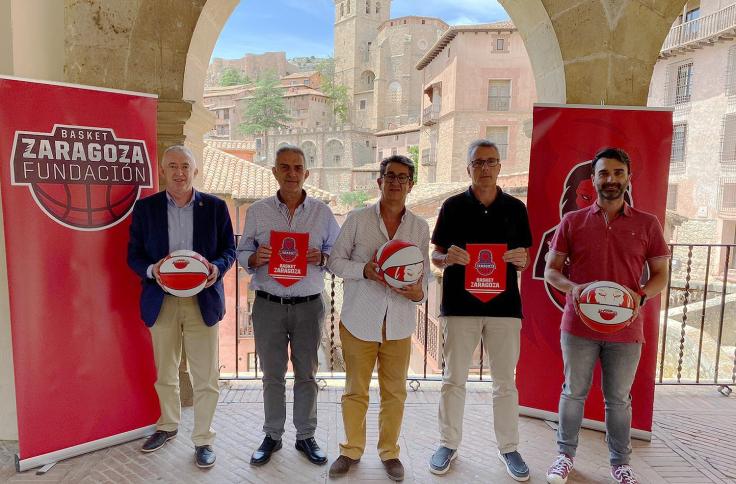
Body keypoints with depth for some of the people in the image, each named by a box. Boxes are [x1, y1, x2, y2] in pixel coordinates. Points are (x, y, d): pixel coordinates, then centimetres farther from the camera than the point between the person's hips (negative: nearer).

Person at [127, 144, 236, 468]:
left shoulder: (215, 207, 0)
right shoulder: (145, 207, 2)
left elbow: (229, 249, 3)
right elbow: (134, 255, 2)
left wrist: (218, 267, -18)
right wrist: (151, 270, -19)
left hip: (203, 300, -1)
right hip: (162, 301, 2)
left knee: (205, 377, 4)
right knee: (165, 373, 19)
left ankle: (203, 439, 22)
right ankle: (168, 425, 42)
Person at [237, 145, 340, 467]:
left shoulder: (322, 212, 3)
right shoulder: (257, 212, 3)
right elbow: (242, 253, 7)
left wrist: (321, 257, -15)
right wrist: (255, 258, -15)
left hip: (309, 305, 0)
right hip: (268, 305, 0)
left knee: (306, 373, 11)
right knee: (272, 374, 11)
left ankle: (306, 436, 28)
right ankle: (272, 436, 29)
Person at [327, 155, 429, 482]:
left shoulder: (420, 227, 5)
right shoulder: (357, 219, -1)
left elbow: (425, 273, 9)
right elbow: (336, 261, 0)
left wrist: (418, 292, -13)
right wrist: (365, 270, -17)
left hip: (399, 323, 2)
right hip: (359, 320, -1)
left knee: (394, 393, 12)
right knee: (355, 391, 11)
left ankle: (389, 451, 32)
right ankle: (352, 450, 31)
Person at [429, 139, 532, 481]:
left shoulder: (515, 208, 6)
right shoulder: (453, 206, 3)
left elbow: (525, 259, 10)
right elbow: (436, 255, 4)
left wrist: (521, 259, -12)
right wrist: (448, 258, -17)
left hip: (504, 304, 1)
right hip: (460, 304, -1)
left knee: (505, 382, 10)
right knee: (454, 379, 9)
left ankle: (509, 447, 26)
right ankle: (449, 444, 25)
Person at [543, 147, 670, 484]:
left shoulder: (647, 224, 2)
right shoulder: (572, 222, 0)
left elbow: (661, 274, 7)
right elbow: (551, 270, 3)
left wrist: (641, 296, -13)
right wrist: (573, 288, -18)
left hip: (626, 329, 1)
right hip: (579, 326, 0)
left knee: (619, 399, 13)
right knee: (574, 392, 12)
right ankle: (566, 455, 29)